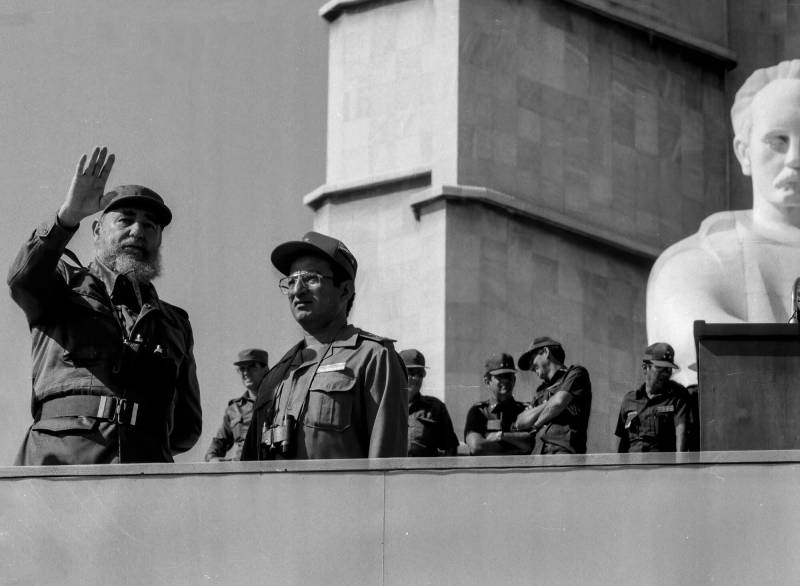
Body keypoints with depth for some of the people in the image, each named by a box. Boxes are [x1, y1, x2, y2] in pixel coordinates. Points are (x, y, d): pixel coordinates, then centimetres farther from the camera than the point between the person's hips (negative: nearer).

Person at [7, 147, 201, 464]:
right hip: (58, 459, -3)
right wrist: (68, 216, -20)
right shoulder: (65, 284, 21)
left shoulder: (175, 322, 29)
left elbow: (187, 427, 31)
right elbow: (23, 280, -6)